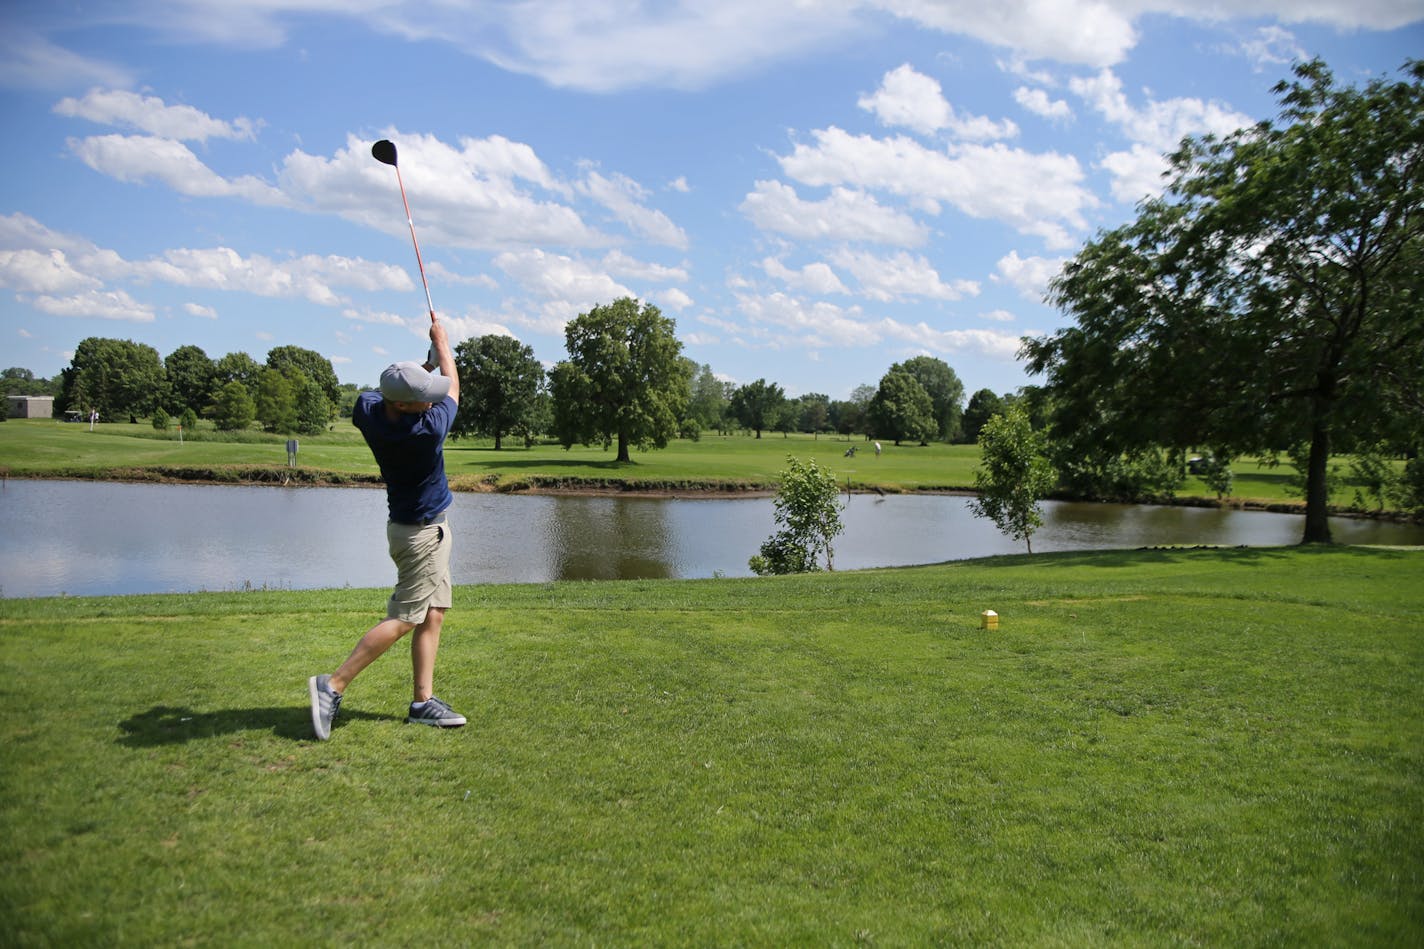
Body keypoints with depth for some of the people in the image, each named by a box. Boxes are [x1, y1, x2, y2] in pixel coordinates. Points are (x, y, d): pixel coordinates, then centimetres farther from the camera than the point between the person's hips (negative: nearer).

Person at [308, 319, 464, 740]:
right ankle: (333, 685, -2)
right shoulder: (430, 429, -28)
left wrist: (428, 364, 11)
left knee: (433, 614, 9)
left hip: (428, 528, 8)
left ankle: (423, 701, 10)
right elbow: (454, 386, -9)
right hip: (422, 532, -8)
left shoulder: (368, 410, -11)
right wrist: (441, 341, 6)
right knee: (404, 618, -3)